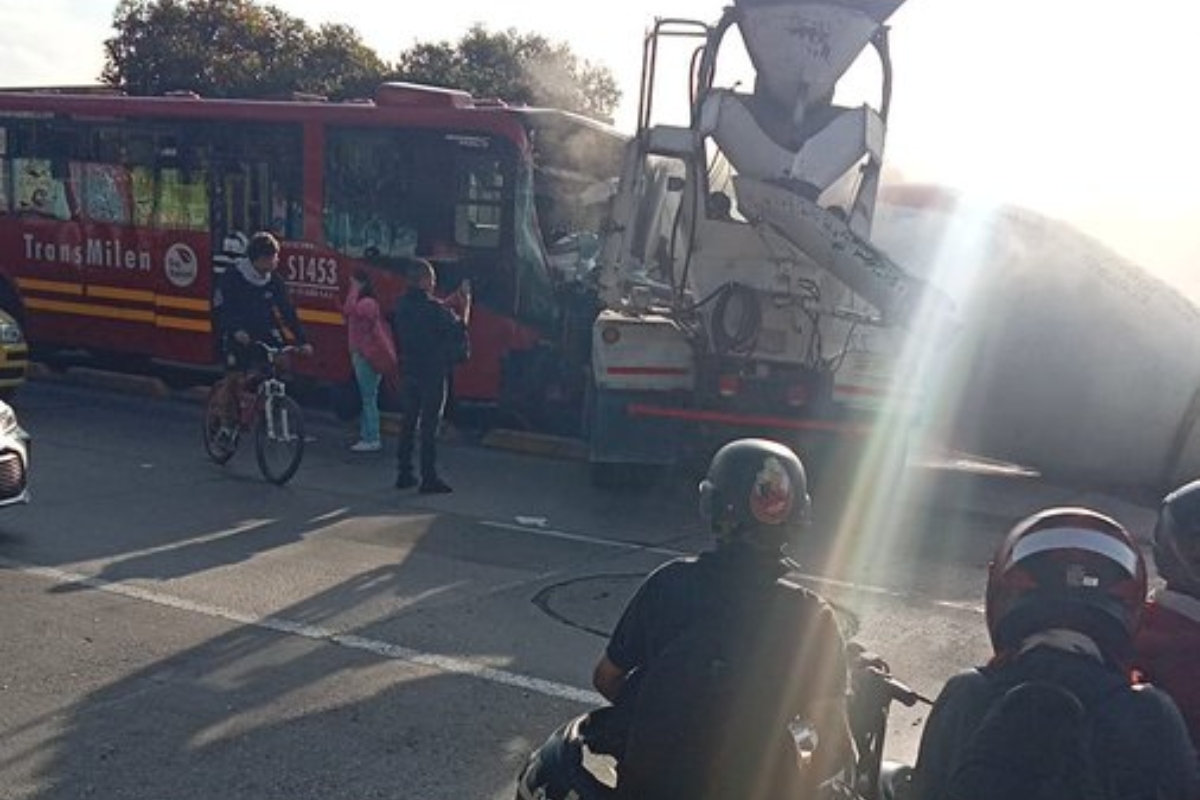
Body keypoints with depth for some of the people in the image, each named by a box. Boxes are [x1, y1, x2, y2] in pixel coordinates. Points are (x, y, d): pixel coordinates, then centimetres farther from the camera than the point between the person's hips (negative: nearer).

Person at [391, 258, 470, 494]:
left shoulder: (401, 306, 4)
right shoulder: (435, 308, -17)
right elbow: (459, 333, -11)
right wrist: (466, 306, 1)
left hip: (408, 372, 6)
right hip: (432, 373, -6)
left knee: (408, 423, 13)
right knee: (429, 426, -2)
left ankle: (404, 474, 18)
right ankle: (429, 478, 0)